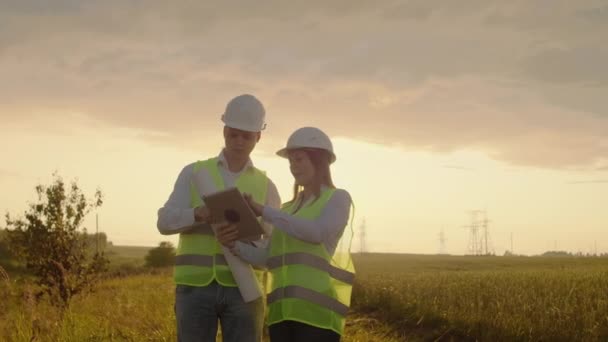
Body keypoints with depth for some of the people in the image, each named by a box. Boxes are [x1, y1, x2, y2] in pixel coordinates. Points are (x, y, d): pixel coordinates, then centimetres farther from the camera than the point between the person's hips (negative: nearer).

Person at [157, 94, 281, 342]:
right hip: (196, 287, -1)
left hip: (242, 290, 1)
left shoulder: (265, 187, 12)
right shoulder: (193, 174, 9)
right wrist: (198, 213, -26)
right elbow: (166, 222, -4)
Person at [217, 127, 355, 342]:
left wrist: (263, 211, -13)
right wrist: (234, 245, -7)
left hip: (317, 307, -7)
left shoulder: (338, 198, 4)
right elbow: (268, 258, 12)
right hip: (283, 308, 7)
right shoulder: (290, 208, 22)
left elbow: (317, 233, -16)